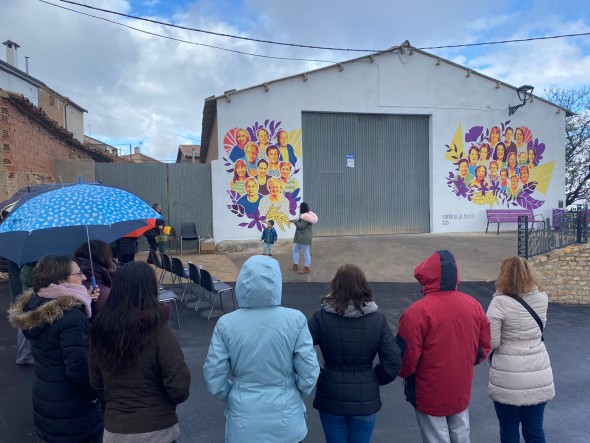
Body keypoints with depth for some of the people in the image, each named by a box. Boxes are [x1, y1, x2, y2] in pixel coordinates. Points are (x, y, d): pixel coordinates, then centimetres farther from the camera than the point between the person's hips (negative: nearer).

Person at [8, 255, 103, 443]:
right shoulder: (70, 316, -27)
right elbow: (78, 367, -28)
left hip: (44, 399, 8)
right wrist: (94, 394, -12)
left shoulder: (34, 305, 0)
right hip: (72, 408, -8)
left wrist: (84, 304, 2)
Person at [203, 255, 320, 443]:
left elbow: (214, 380, -9)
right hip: (286, 420, 0)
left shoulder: (226, 324, -15)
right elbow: (309, 374, -11)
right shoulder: (295, 320, -17)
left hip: (244, 422, 0)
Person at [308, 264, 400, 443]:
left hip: (331, 397, -1)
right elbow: (392, 364, -11)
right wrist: (374, 379, 7)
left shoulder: (321, 317, -15)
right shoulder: (378, 319, -11)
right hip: (366, 399, 1)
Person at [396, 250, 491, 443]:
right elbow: (484, 346, 5)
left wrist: (403, 373, 1)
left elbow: (406, 357, -20)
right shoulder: (473, 305, -6)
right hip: (462, 391, 5)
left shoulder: (417, 312, -25)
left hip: (430, 394, -5)